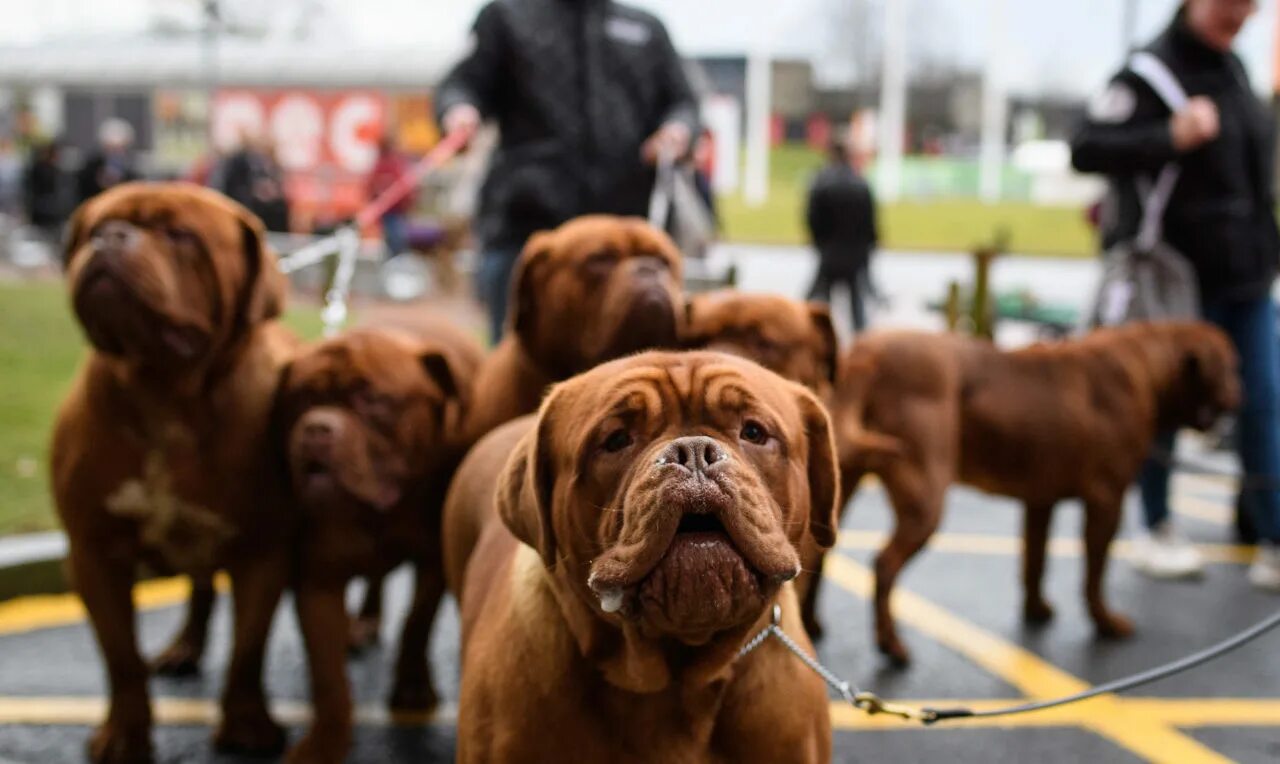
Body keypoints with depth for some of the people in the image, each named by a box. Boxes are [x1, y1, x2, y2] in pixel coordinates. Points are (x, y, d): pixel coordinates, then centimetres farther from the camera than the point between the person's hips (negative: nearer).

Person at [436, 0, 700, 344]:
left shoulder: (647, 29, 21)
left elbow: (682, 102, 21)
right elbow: (463, 83, 9)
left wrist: (679, 129, -2)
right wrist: (458, 108, -15)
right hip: (526, 223, -2)